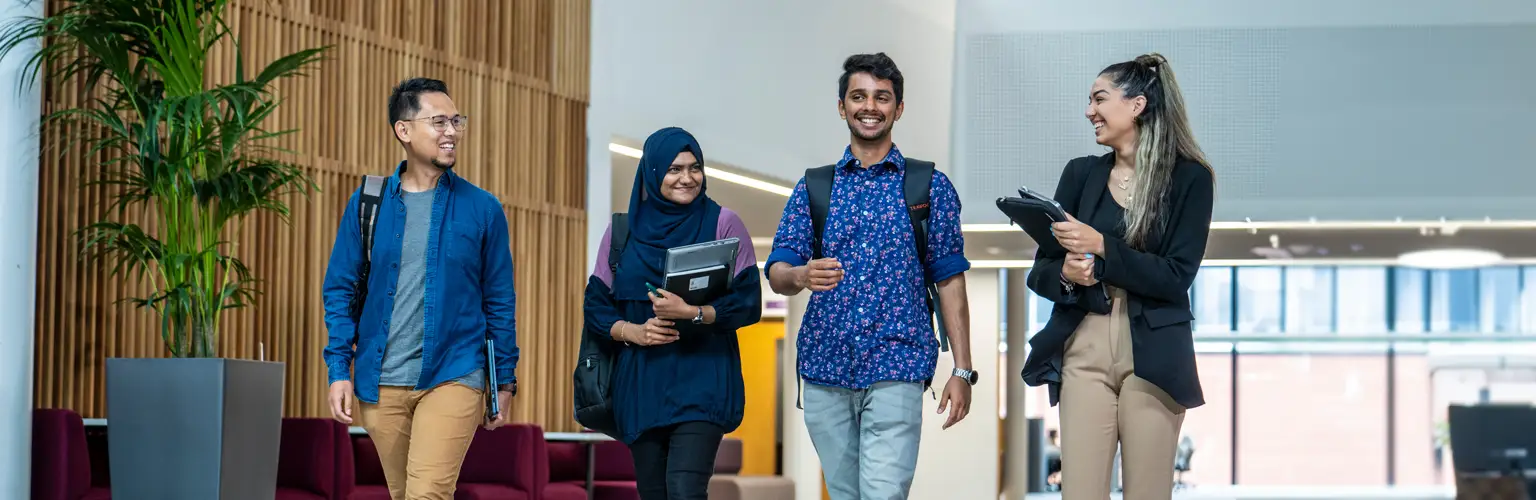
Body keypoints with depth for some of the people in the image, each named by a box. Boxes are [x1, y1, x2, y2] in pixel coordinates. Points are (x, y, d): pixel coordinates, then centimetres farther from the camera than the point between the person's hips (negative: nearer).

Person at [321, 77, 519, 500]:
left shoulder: (482, 209, 1)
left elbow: (500, 301, 5)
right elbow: (340, 289, 6)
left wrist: (504, 381, 5)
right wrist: (339, 369, -2)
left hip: (452, 379, -2)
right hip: (381, 383, 2)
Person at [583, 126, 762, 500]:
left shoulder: (723, 224, 1)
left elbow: (749, 303, -4)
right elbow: (596, 306, 10)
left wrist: (692, 313, -19)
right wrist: (632, 331, -9)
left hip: (701, 378, -3)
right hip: (640, 382, 3)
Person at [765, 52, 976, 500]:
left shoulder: (930, 187, 6)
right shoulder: (813, 188, 11)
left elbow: (950, 281, 4)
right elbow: (777, 273, 3)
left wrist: (962, 370, -3)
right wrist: (801, 275, -22)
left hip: (895, 367, -3)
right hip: (825, 368, 3)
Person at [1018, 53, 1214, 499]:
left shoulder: (1189, 178, 0)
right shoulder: (1081, 173, 10)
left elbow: (1175, 277, -9)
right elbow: (1041, 272, 9)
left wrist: (1102, 248, -18)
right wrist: (1065, 274, -14)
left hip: (1152, 356, -3)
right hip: (1084, 350, 3)